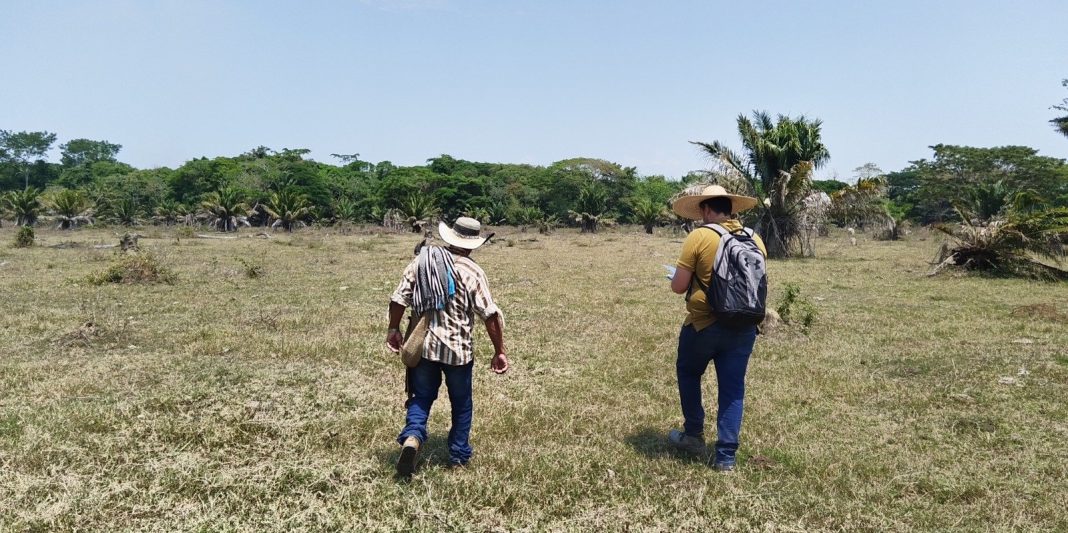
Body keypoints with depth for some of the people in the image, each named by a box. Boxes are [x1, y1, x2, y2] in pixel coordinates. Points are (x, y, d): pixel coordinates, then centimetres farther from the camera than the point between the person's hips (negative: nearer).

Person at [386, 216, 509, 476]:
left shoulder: (420, 262, 1)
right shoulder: (472, 272, -10)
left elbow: (398, 299, 0)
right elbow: (491, 315, -13)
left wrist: (393, 330, 15)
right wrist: (499, 352, -5)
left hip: (423, 345, 3)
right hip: (458, 349, -2)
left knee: (421, 397, 16)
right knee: (461, 404, 16)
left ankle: (412, 437, -10)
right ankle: (459, 455, 26)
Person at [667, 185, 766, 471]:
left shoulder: (699, 237, -13)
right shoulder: (755, 240, 2)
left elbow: (679, 286, -13)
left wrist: (675, 277, 10)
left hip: (704, 325, -4)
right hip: (743, 328, 4)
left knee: (688, 373, 21)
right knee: (733, 389, 10)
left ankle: (694, 435, 30)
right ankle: (726, 455, 13)